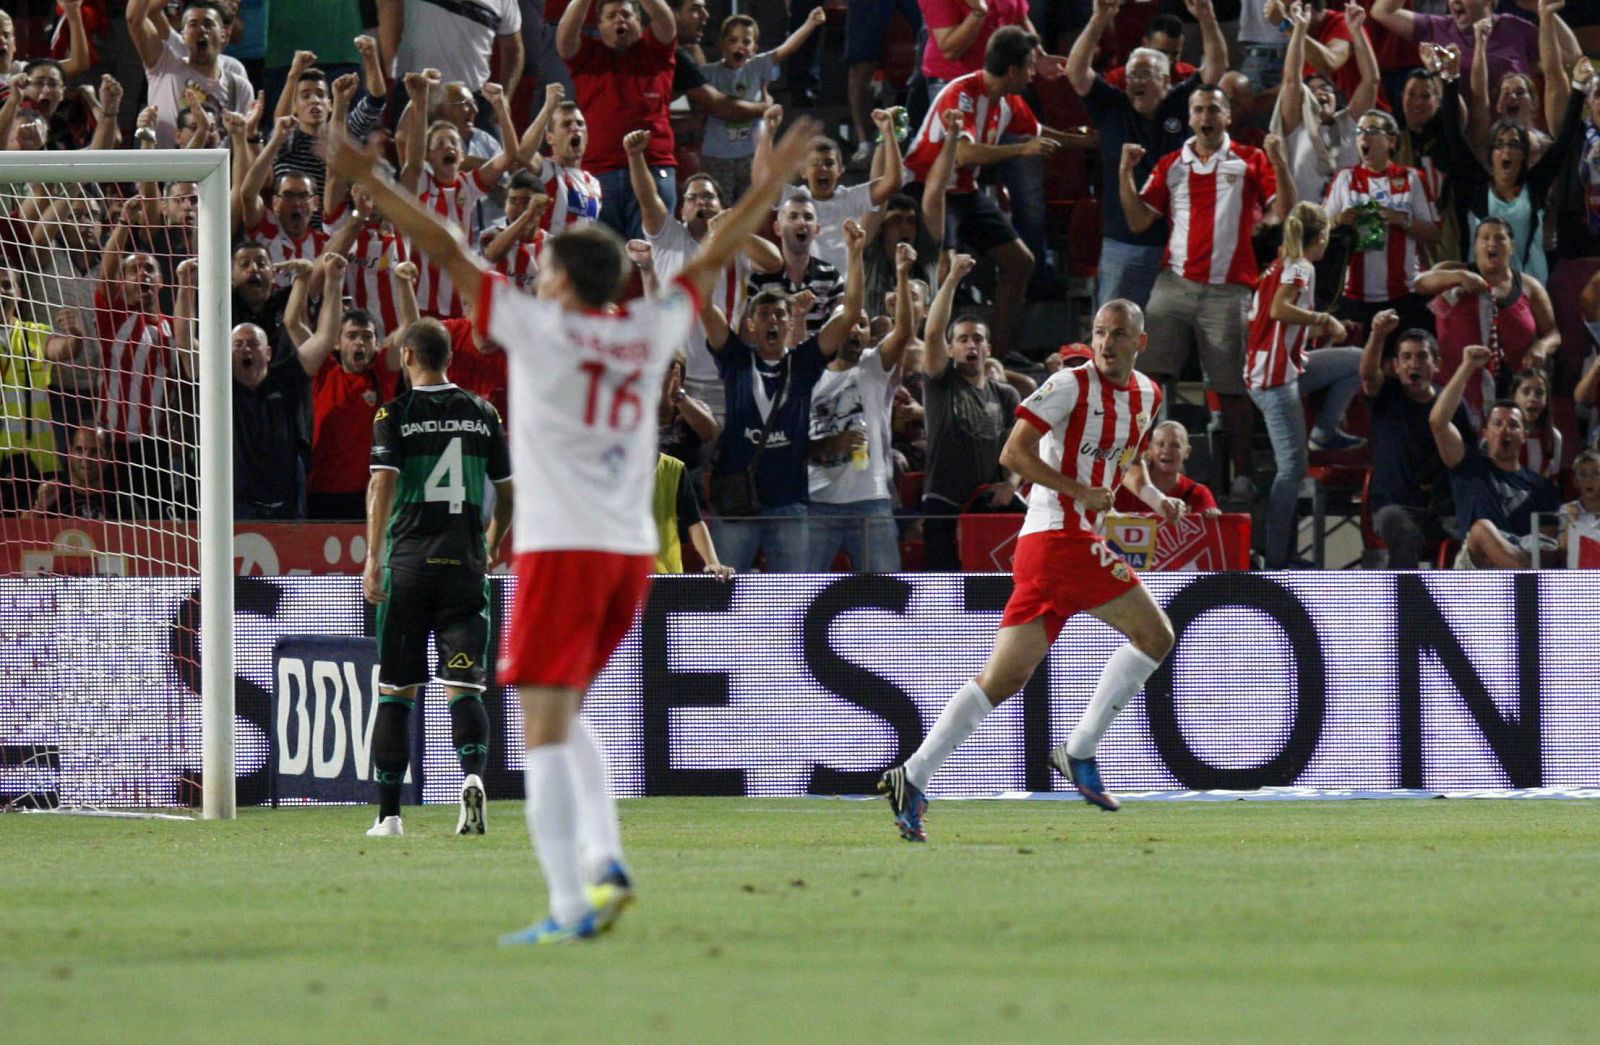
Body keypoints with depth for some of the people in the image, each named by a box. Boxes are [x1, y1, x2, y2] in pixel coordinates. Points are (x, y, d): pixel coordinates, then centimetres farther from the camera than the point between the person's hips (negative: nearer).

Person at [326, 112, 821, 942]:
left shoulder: (540, 327, -3)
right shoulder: (650, 333, 9)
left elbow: (443, 250, -2)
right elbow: (714, 254, 23)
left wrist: (367, 180, 2)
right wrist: (774, 180, 35)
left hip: (561, 549, -6)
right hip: (631, 551, 6)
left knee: (544, 732, -7)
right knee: (562, 717, 21)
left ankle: (569, 907, -15)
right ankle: (604, 860, 3)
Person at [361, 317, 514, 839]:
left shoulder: (396, 414, -2)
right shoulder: (483, 415, 8)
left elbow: (382, 484, -13)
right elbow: (508, 493, 13)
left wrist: (373, 559, -15)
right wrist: (492, 545, 29)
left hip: (409, 561, -2)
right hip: (465, 562, 2)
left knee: (396, 690, 6)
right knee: (463, 687, -2)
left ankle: (389, 813, 8)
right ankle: (473, 774, -30)